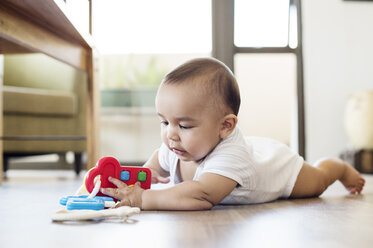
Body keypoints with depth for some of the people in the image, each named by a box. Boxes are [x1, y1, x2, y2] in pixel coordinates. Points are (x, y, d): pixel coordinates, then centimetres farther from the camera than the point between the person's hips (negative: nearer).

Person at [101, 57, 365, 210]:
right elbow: (158, 159, -6)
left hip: (275, 162, -5)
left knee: (317, 181, 22)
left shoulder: (230, 155, -53)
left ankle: (340, 168, 54)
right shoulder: (176, 148, -30)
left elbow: (201, 195, -66)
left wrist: (143, 199, -65)